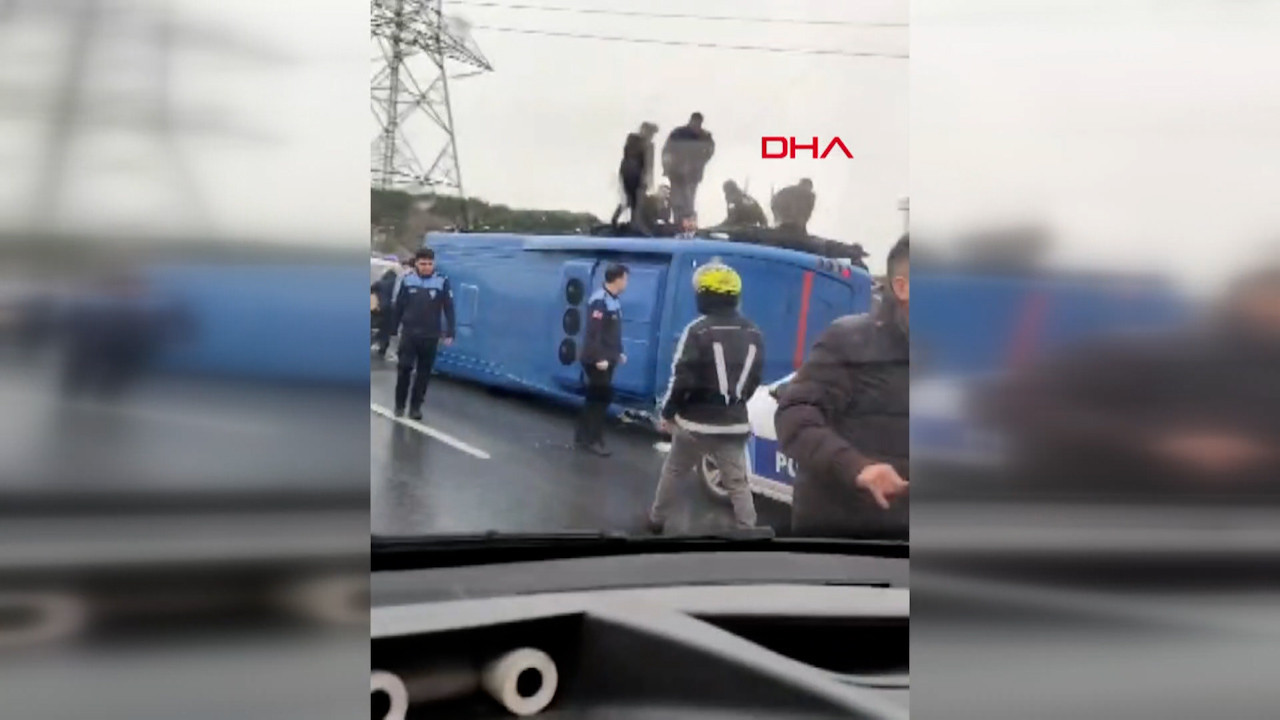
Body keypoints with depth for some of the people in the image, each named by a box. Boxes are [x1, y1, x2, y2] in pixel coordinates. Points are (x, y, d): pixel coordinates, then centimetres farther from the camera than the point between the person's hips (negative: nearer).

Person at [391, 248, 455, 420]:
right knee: (404, 369, -2)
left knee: (424, 372, 6)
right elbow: (398, 306, 6)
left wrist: (449, 333, -7)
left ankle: (415, 406, 16)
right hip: (409, 333, 0)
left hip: (431, 336, 0)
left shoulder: (442, 281, -6)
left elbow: (449, 309, -3)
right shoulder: (407, 280, 0)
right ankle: (399, 405, 13)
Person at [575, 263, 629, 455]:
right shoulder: (599, 301, -19)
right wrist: (599, 358, -25)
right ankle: (593, 440, 5)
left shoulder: (614, 300, 11)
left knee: (595, 398, 14)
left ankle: (583, 437, 22)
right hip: (597, 360, -9)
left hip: (607, 359, 9)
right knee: (600, 398, -4)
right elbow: (593, 332, -24)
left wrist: (618, 353, 19)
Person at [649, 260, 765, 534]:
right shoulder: (754, 334, 4)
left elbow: (682, 378, -15)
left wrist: (668, 412, -1)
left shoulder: (698, 330, -14)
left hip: (697, 421, -3)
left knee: (674, 472, 16)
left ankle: (657, 521, 29)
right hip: (734, 423, 3)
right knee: (738, 483, 8)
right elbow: (754, 380, 11)